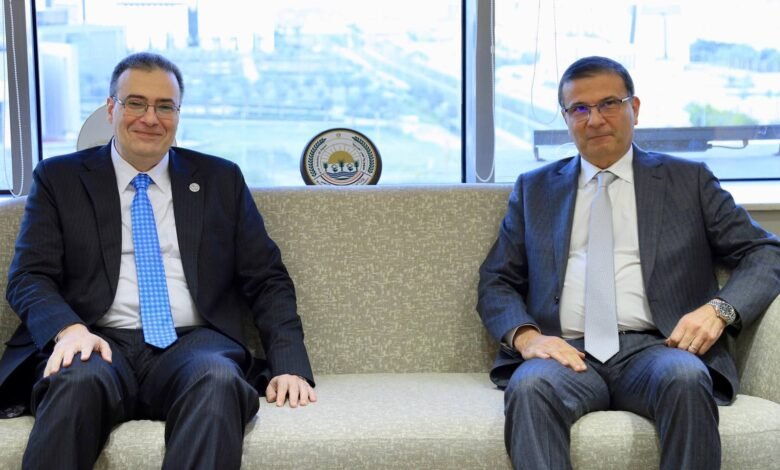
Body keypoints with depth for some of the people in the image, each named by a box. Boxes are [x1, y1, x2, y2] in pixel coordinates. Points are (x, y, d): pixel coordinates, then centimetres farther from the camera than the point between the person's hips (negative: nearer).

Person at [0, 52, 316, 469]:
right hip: (101, 343, 0)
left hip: (194, 342, 1)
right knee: (78, 380, -36)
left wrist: (290, 366, -3)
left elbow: (267, 280, 13)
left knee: (219, 381, -35)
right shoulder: (59, 179, 15)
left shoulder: (221, 180, 17)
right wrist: (69, 329, -17)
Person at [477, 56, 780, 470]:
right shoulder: (535, 189, 21)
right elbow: (496, 281, 15)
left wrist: (719, 309, -8)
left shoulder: (688, 180, 17)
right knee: (529, 386, -34)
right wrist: (525, 335, -7)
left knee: (684, 378, -35)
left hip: (653, 347, 0)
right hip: (567, 353, 1)